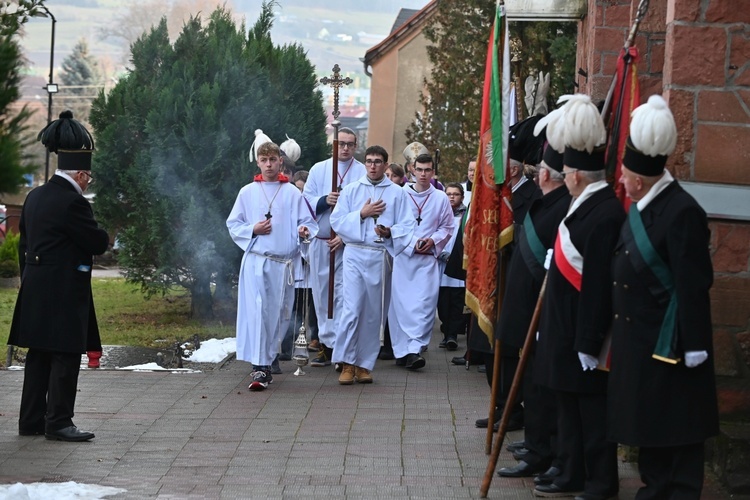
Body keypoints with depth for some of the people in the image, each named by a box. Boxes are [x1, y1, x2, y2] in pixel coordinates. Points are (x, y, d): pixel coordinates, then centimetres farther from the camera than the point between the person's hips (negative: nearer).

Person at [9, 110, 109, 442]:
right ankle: (58, 422, -3)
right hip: (65, 294, -9)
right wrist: (101, 237, 9)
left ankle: (31, 420, 16)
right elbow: (98, 243, -13)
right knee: (65, 357, -4)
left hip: (35, 294, 9)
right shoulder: (72, 203, -16)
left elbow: (24, 245, 17)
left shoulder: (35, 197, 11)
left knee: (38, 357, 12)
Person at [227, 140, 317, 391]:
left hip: (284, 262, 1)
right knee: (256, 312, -12)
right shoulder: (247, 193, 8)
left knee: (277, 314, 4)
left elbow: (308, 222, 5)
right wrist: (253, 230, -6)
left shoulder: (292, 193, 6)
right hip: (255, 260, -1)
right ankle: (259, 368, -16)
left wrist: (304, 230, -17)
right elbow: (233, 224, 12)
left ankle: (266, 363, 16)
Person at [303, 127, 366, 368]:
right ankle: (327, 343, 11)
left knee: (344, 293, -9)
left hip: (349, 243, -3)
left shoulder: (363, 174, 2)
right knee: (322, 292, 4)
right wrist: (324, 200, -13)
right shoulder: (318, 170, 12)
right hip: (320, 241, 3)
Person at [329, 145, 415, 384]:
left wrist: (389, 232, -17)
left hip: (381, 257, 1)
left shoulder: (397, 193, 7)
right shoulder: (351, 190, 9)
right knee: (352, 308, -10)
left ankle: (364, 364, 11)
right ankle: (347, 364, -6)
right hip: (355, 254, -1)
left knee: (374, 313, 3)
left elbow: (407, 226, 2)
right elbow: (336, 220, 3)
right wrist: (361, 214, -7)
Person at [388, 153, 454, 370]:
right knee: (400, 304, 0)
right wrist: (411, 243, -7)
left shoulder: (441, 198, 5)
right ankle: (401, 350, 9)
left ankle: (415, 349, -15)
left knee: (424, 304, -11)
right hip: (402, 255, 0)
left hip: (428, 257, 0)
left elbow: (447, 227, 11)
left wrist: (433, 240, -7)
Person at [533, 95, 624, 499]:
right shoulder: (583, 206, 10)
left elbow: (598, 284, -23)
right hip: (564, 329, 10)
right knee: (568, 404, 16)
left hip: (585, 333, -10)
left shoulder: (604, 214, -22)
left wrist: (588, 343, -23)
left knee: (592, 406, -1)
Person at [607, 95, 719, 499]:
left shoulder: (682, 212, -20)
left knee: (678, 431, 0)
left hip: (670, 345, -9)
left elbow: (694, 285, -21)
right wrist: (620, 333, 18)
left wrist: (694, 346, -20)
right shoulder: (640, 209, 8)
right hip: (639, 340, 9)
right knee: (648, 424, 17)